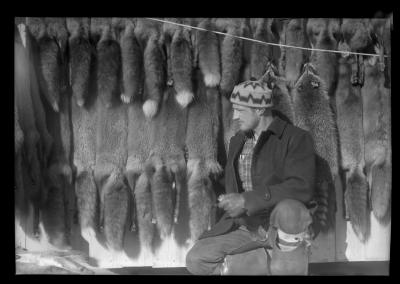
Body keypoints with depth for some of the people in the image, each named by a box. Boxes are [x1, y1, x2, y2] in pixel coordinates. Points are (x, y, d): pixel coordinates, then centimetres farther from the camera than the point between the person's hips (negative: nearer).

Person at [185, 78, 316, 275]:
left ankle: (286, 265, -13)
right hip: (246, 226, 6)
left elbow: (301, 188, -24)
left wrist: (247, 200, -29)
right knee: (195, 261, -8)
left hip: (280, 224, -5)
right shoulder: (237, 141, 9)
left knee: (288, 209, -40)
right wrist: (231, 202, -4)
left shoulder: (296, 138, -11)